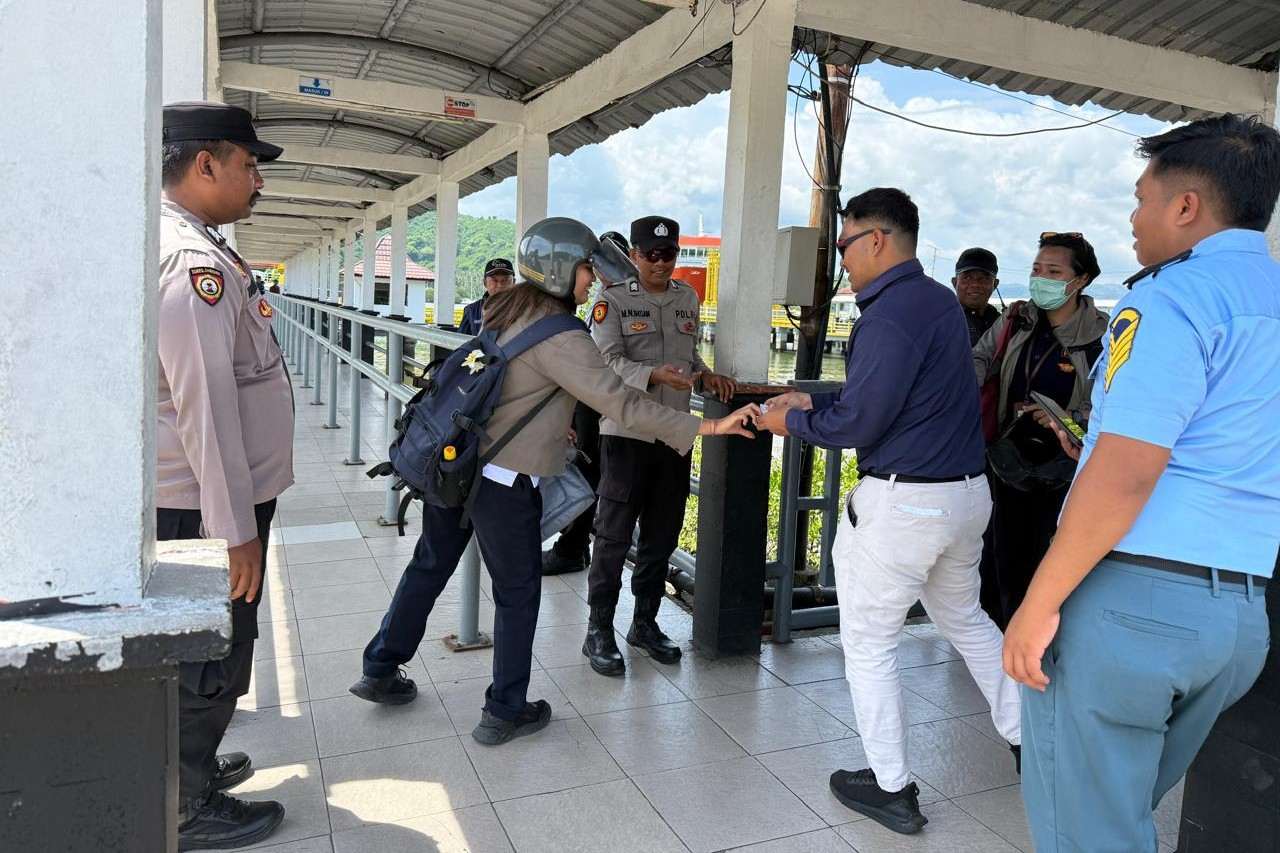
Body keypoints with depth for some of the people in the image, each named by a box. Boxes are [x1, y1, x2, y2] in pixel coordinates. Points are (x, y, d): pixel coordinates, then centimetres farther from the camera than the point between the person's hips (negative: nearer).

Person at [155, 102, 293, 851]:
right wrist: (236, 529, -23)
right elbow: (205, 407, -25)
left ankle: (191, 762, 40)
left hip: (215, 497, 10)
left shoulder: (198, 251, 13)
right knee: (212, 657, 5)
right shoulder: (194, 261, -21)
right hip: (210, 505, -10)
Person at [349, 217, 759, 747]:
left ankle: (381, 671, 38)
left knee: (429, 567, 22)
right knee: (517, 596, 9)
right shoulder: (560, 338, -18)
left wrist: (554, 422, 27)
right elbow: (619, 403, -23)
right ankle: (505, 713, 21)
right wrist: (706, 427, -22)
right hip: (502, 483, -8)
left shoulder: (506, 311, 7)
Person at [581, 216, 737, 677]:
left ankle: (645, 622, 29)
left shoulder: (688, 298, 12)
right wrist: (655, 375, -30)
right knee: (614, 535, 1)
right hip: (627, 432, -5)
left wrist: (705, 374, 2)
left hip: (675, 433, 6)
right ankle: (598, 630, 13)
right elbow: (608, 361, -15)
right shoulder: (613, 299, -6)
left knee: (662, 535, 13)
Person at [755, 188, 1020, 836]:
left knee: (869, 643, 7)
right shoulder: (942, 301, 10)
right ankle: (1026, 736, 36)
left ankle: (891, 788, 18)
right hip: (967, 491, 9)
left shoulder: (888, 314, -20)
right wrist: (812, 400, 14)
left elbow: (858, 422, -19)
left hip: (901, 502, -9)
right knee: (965, 618, 27)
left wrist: (793, 422, -3)